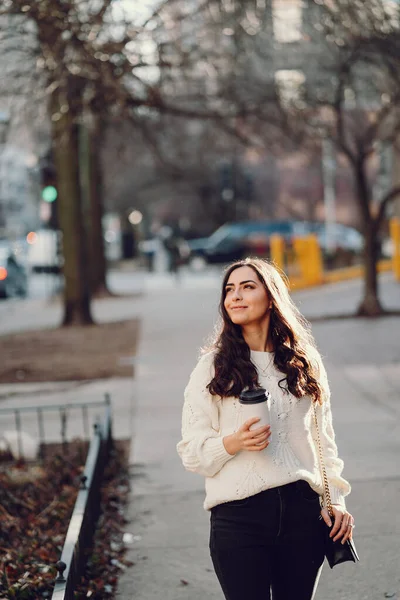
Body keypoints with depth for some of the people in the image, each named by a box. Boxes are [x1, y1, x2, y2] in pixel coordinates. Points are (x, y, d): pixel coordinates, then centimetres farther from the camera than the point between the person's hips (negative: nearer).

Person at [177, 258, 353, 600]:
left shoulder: (305, 363, 11)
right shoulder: (212, 367, 3)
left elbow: (323, 441, 15)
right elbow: (190, 452, 0)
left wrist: (336, 501, 5)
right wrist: (232, 443, -18)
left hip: (303, 511, 3)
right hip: (238, 516, -2)